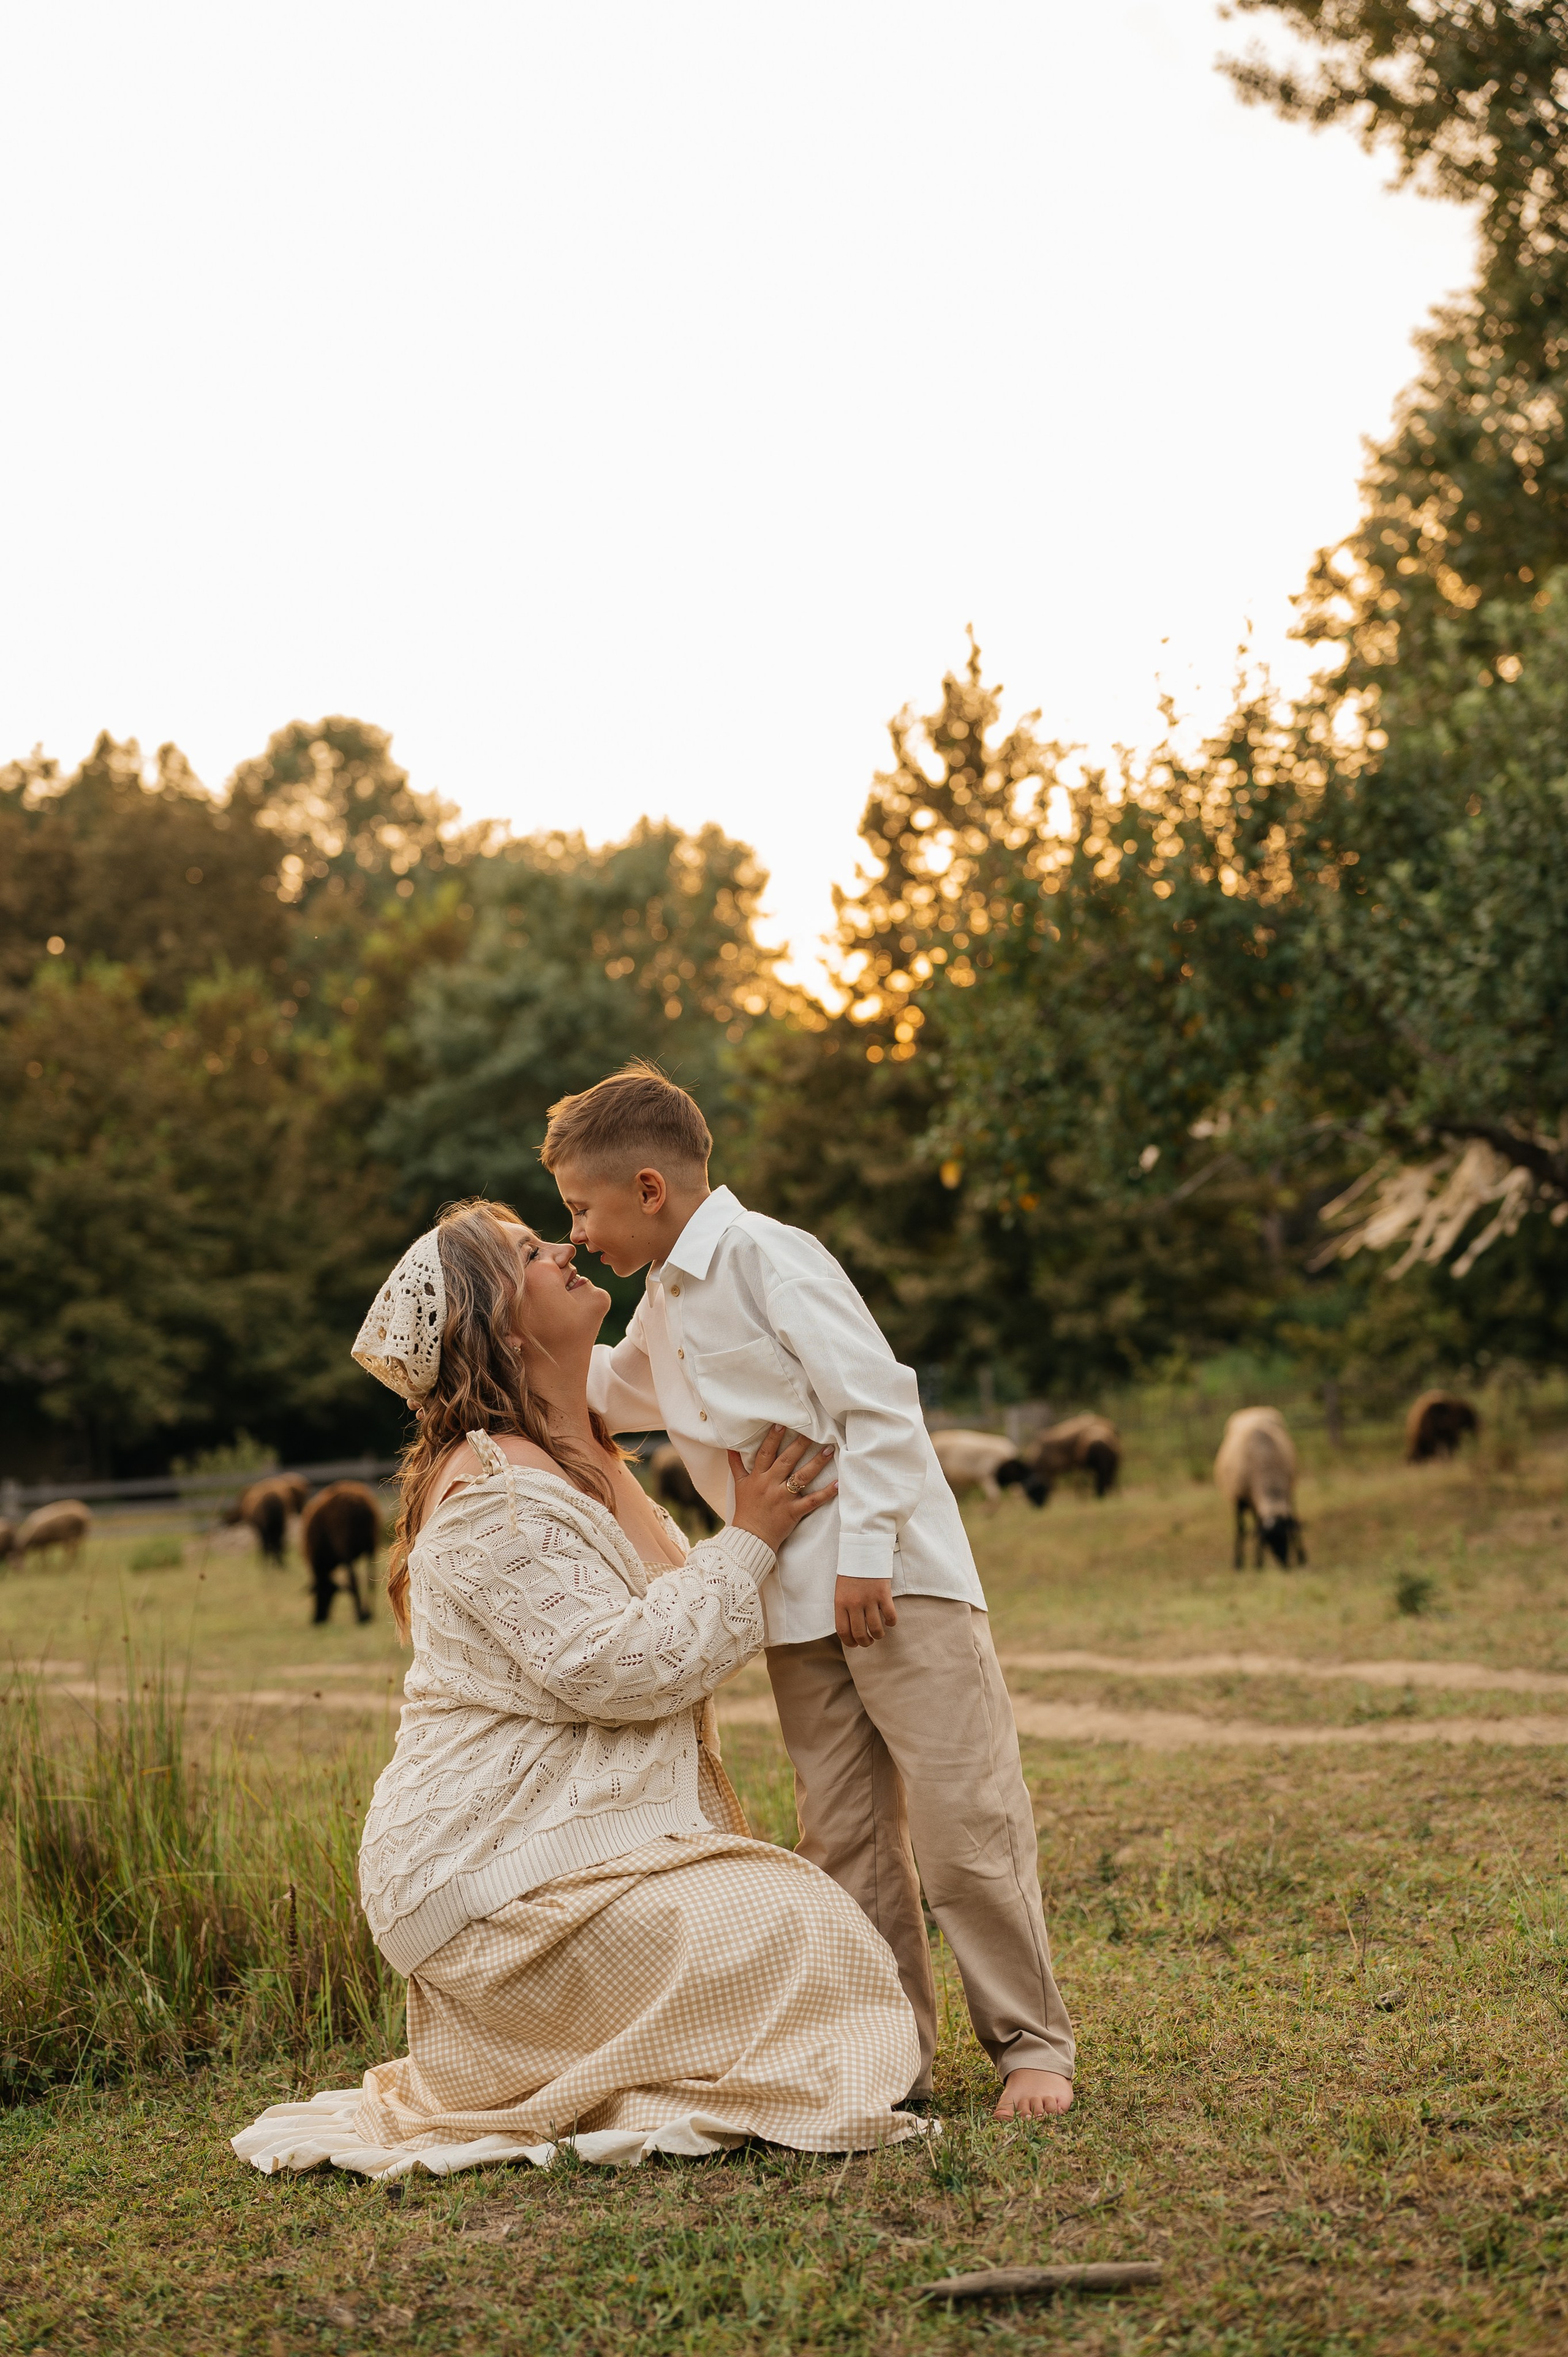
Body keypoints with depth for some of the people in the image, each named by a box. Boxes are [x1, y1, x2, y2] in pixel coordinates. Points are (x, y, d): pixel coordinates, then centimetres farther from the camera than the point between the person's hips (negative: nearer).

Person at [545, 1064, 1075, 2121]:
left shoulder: (766, 1256, -12)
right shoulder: (666, 1305, 15)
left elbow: (878, 1404, -17)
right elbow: (618, 1393, 38)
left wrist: (865, 1554, -19)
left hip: (895, 1575, -8)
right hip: (795, 1601, 9)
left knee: (963, 1817, -5)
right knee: (843, 1833, 7)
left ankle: (1033, 2044, 4)